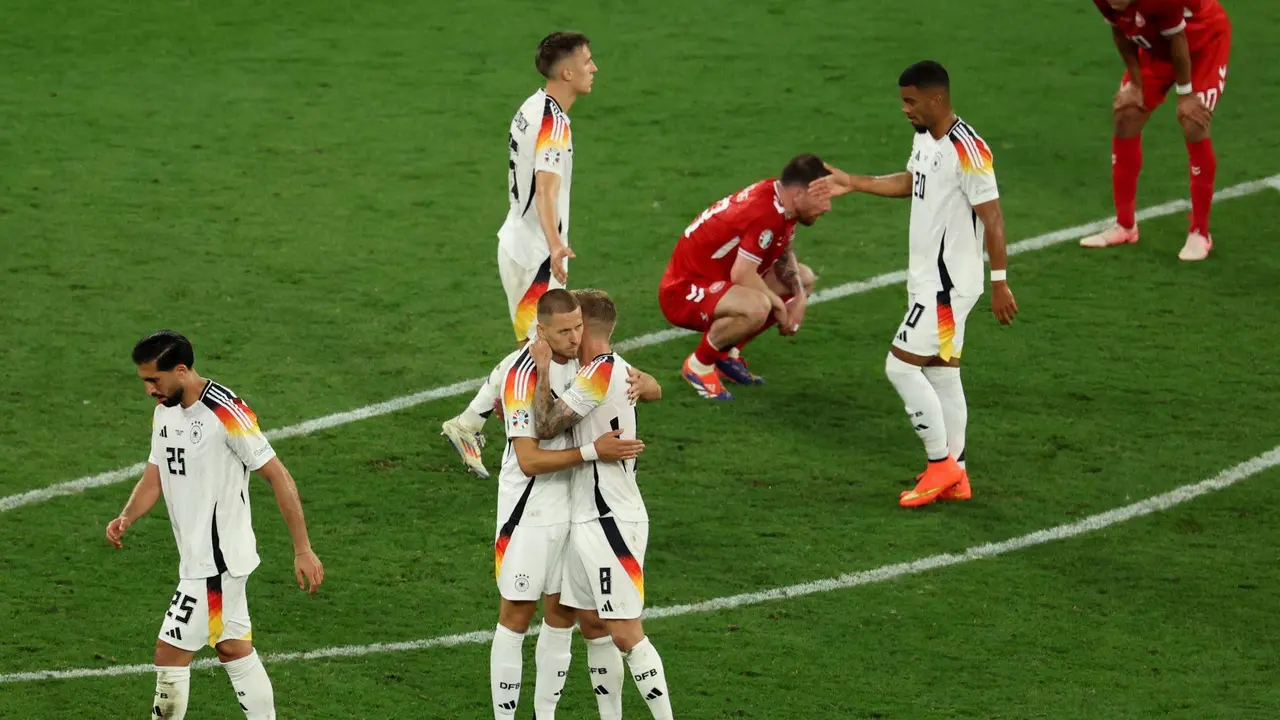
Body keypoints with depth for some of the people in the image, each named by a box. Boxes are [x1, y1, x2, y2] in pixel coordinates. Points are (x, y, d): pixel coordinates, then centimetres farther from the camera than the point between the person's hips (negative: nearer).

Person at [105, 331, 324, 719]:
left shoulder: (226, 413, -20)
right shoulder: (164, 411, 6)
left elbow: (279, 478, -16)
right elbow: (154, 477, 12)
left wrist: (303, 550, -15)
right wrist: (126, 518, -8)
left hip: (217, 560, -9)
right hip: (196, 554, 9)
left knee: (171, 653, -6)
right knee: (233, 648, 16)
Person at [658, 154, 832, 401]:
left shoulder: (776, 194, 0)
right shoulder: (765, 214, -29)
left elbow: (784, 254, 14)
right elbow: (742, 275, -31)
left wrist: (799, 297, -3)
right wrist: (779, 306, -15)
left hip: (718, 279, 10)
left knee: (805, 278, 14)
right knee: (756, 306, -39)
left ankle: (727, 353, 15)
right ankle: (699, 365, -10)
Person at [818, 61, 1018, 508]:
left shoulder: (967, 151, -21)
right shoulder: (924, 138, 8)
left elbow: (992, 217, -21)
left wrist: (1000, 283, -22)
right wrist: (853, 183, 27)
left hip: (949, 284, -10)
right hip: (928, 280, 10)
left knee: (901, 366, -9)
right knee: (941, 374, 12)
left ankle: (940, 463, 1)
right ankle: (954, 478, 18)